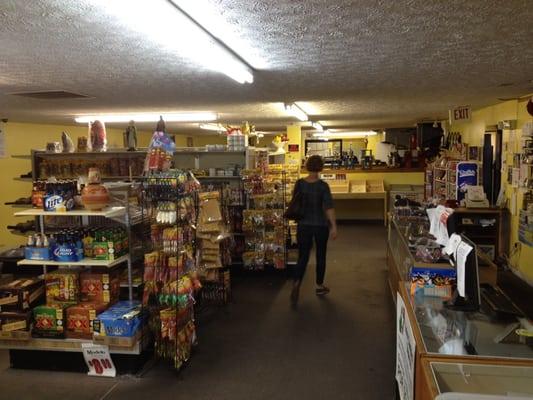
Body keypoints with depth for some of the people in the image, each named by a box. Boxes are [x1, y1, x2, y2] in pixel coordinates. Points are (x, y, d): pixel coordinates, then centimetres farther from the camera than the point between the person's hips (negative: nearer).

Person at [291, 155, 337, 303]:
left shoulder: (299, 183, -4)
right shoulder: (323, 186, -13)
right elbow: (329, 207, -16)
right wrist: (334, 226, -13)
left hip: (304, 225, 2)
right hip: (321, 225, -2)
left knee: (302, 256, 7)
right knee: (320, 255, 14)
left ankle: (297, 282, -16)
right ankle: (319, 286, 25)